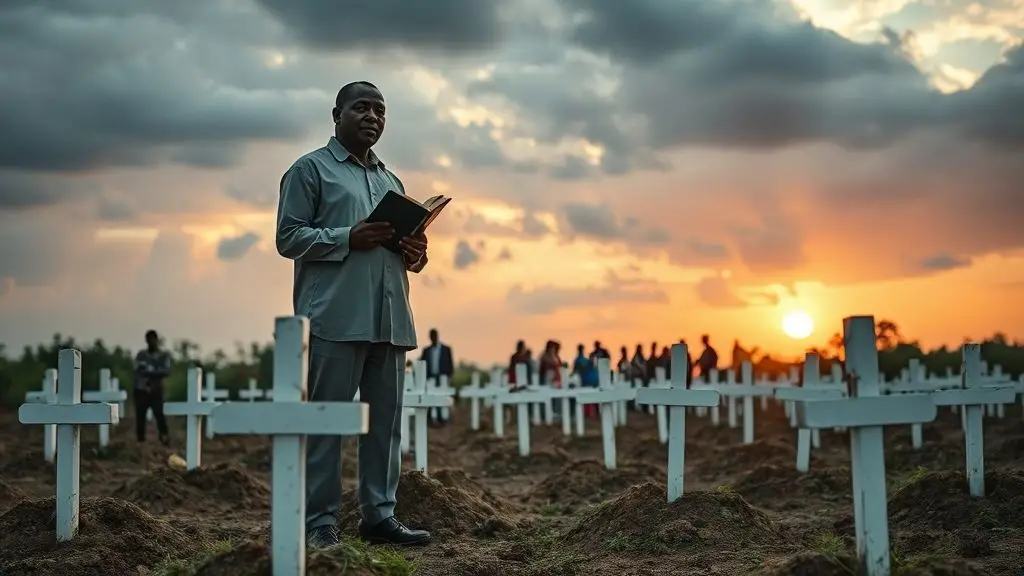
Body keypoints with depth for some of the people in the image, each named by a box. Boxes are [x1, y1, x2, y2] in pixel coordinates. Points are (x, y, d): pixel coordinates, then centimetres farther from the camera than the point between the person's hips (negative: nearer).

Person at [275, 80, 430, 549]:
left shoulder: (391, 180, 24)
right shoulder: (310, 169, 5)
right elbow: (288, 237, -4)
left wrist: (415, 254, 5)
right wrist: (348, 239, -17)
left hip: (389, 319, 7)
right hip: (335, 317, -6)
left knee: (385, 422, 6)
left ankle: (379, 515, 12)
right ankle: (319, 521, 0)